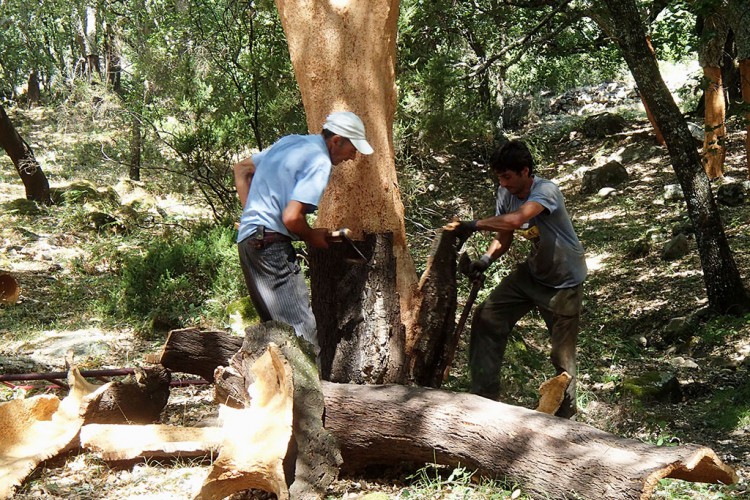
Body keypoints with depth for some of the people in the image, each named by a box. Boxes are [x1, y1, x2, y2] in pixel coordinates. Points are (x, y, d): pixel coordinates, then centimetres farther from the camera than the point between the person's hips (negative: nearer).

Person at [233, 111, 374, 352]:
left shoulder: (290, 142, 18)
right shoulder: (320, 162, -10)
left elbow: (241, 169, 27)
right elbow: (291, 217, -20)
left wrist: (251, 212, 21)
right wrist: (312, 237, 0)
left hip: (247, 239, 10)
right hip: (271, 243, -10)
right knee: (303, 332, -13)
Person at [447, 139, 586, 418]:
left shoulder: (545, 191, -29)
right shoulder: (506, 193, -7)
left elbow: (515, 220, -47)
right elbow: (504, 237, -1)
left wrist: (472, 226, -44)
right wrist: (486, 259, -21)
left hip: (564, 281, -7)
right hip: (533, 271, 7)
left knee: (562, 353, 0)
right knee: (487, 318, -3)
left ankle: (565, 414, 19)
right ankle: (483, 395, 3)